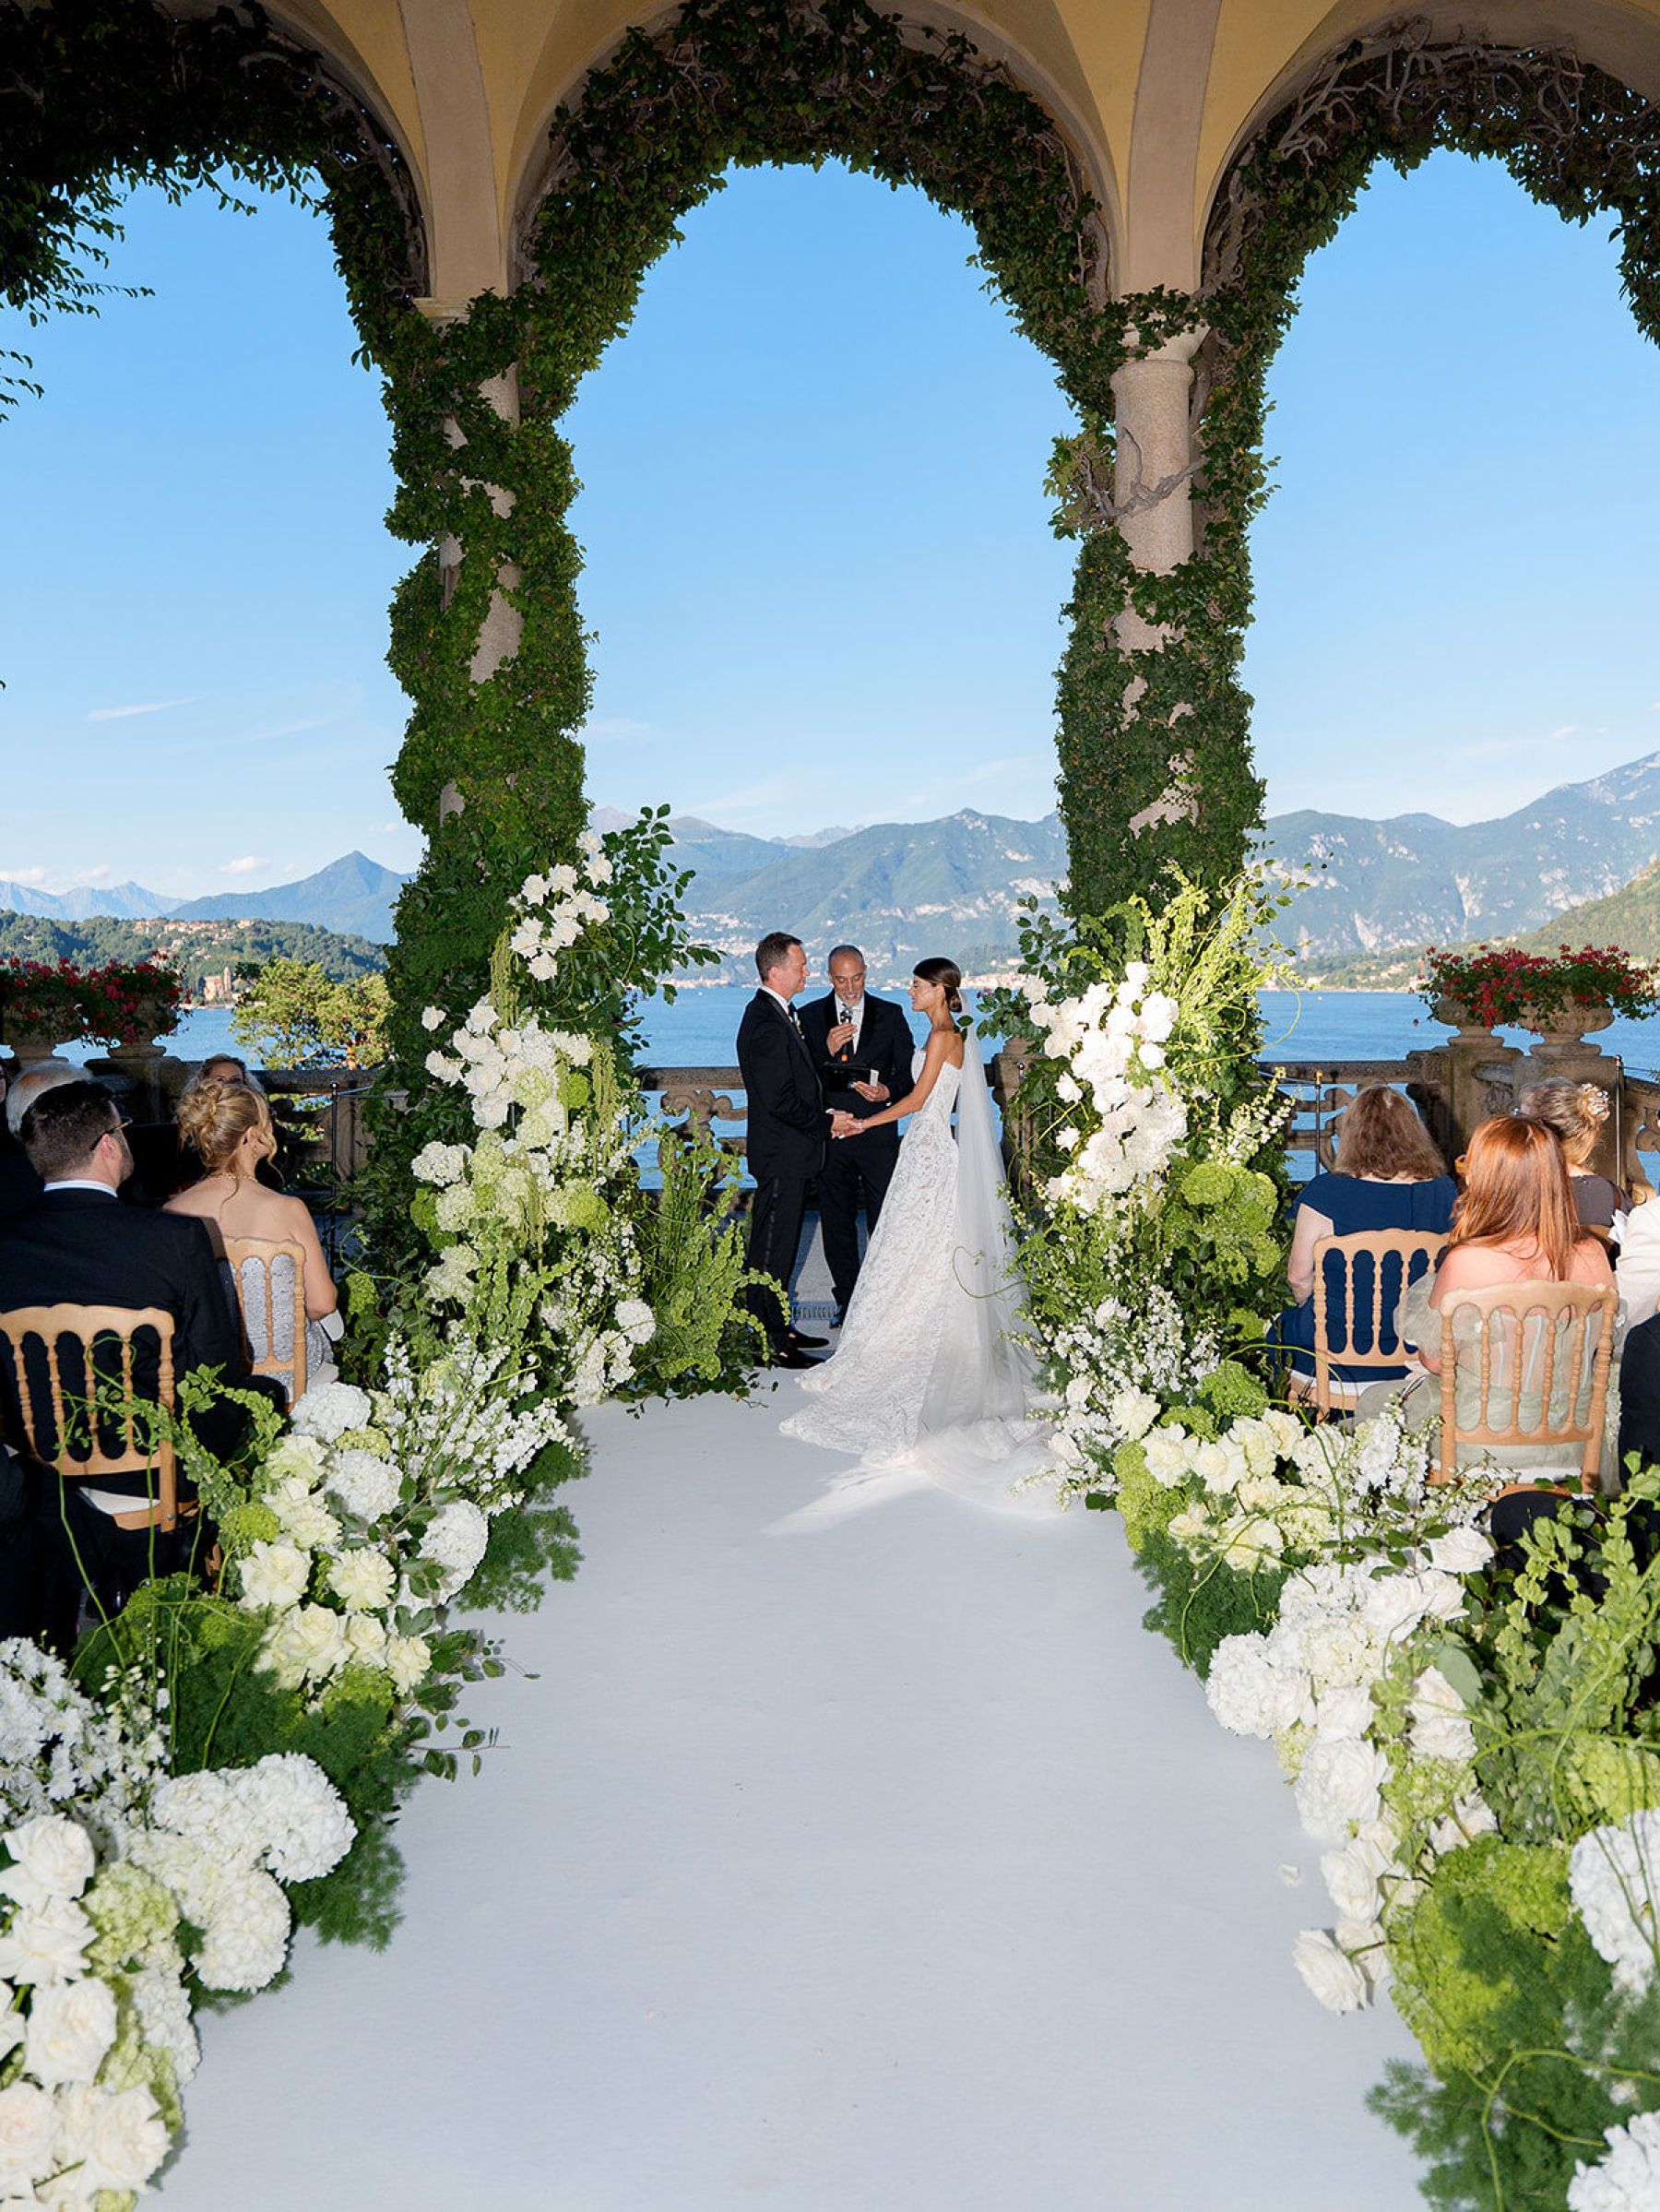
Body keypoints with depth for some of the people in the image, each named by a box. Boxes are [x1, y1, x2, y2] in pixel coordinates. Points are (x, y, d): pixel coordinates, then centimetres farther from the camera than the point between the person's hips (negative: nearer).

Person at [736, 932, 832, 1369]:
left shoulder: (778, 1013, 12)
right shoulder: (766, 1025, -21)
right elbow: (781, 1101, -24)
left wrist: (824, 1114, 6)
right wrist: (826, 1124, -13)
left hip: (789, 1154, 10)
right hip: (782, 1156, -10)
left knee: (780, 1245, 18)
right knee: (772, 1250, -2)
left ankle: (778, 1328, 29)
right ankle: (768, 1343, 6)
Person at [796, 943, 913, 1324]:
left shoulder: (890, 1015, 5)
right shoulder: (810, 1016, 4)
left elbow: (909, 1072, 4)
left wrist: (888, 1091, -15)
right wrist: (828, 1051, -18)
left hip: (878, 1132, -1)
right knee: (836, 1223, 8)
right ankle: (847, 1302, 20)